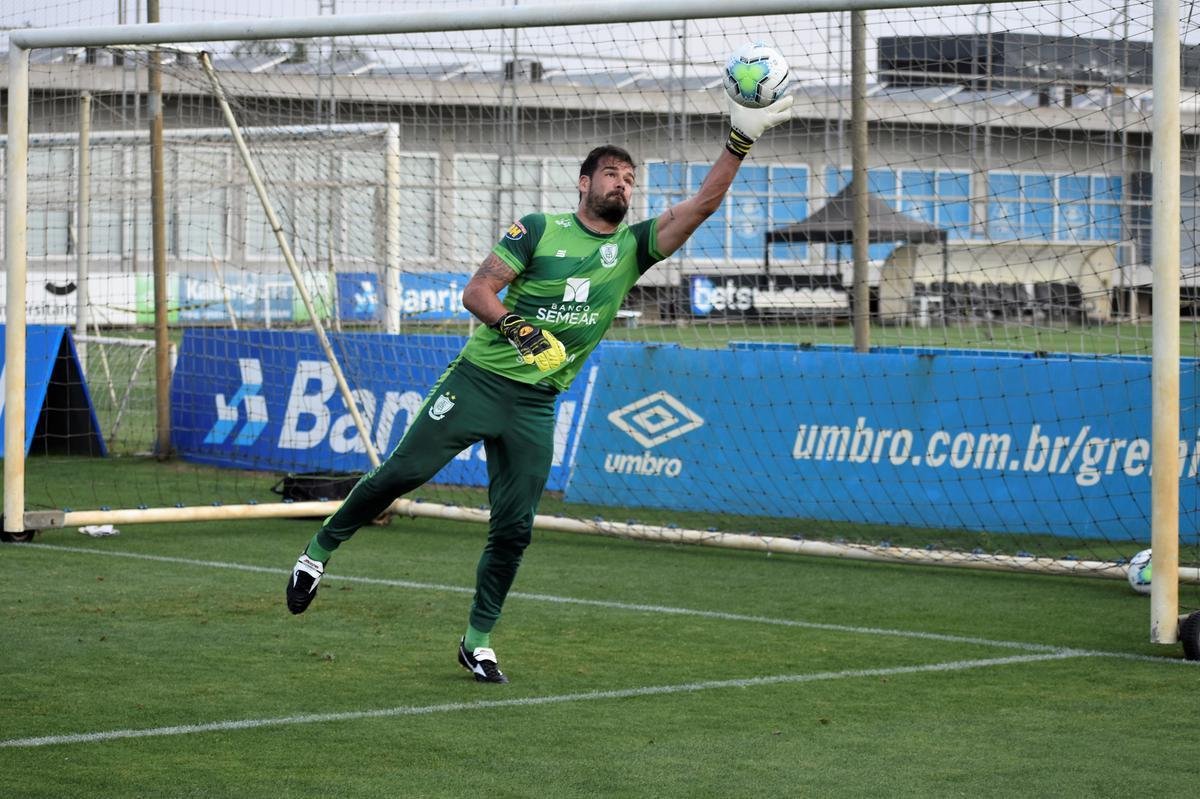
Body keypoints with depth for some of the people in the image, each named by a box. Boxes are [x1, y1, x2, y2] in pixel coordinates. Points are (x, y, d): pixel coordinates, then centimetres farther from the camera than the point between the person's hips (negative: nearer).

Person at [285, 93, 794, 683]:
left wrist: (740, 140, -15)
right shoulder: (540, 230, -3)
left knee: (514, 529, 0)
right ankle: (320, 551, 12)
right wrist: (519, 328, -24)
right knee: (402, 472, -8)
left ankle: (477, 641, 14)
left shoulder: (632, 247, 5)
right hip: (479, 379, -3)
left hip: (536, 407, 3)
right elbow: (476, 291, -7)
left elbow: (703, 203, -4)